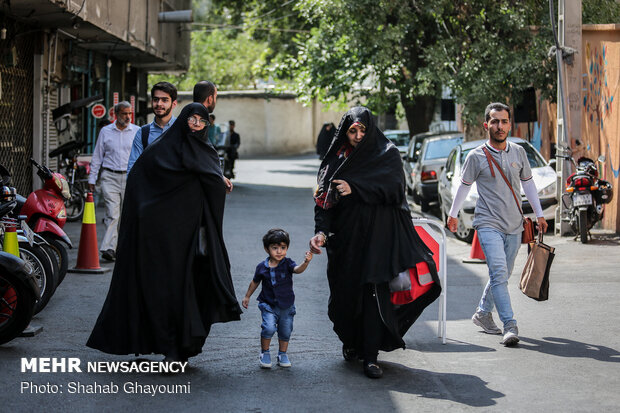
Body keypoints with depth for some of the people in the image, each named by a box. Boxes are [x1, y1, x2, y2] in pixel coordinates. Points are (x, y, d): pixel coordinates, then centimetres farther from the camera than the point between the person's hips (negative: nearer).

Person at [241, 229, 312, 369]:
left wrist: (305, 262, -51)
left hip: (286, 306, 1)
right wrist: (247, 296, 20)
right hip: (268, 305, -1)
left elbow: (298, 269, -31)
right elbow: (255, 282, 11)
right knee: (269, 327, -19)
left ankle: (282, 354, 32)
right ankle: (264, 353, 3)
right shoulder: (262, 267, -6)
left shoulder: (287, 264, -10)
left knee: (285, 331, 9)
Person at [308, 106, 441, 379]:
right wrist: (321, 232, -13)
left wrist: (354, 190, -19)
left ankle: (370, 356, -10)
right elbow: (324, 198, 3)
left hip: (378, 234, -3)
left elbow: (393, 189, -12)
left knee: (374, 292, -11)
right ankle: (351, 341, 30)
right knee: (346, 292, 5)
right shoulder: (337, 159, 11)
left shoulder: (387, 155, 3)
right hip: (346, 236, 3)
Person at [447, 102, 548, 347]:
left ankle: (483, 313, 30)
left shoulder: (518, 152, 6)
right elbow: (464, 186, 9)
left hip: (514, 226, 5)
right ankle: (510, 326, -20)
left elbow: (527, 183, 18)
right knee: (499, 274, -17)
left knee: (502, 275, 11)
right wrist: (453, 214, 18)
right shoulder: (477, 156, -5)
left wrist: (539, 214, 20)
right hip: (488, 224, -5)